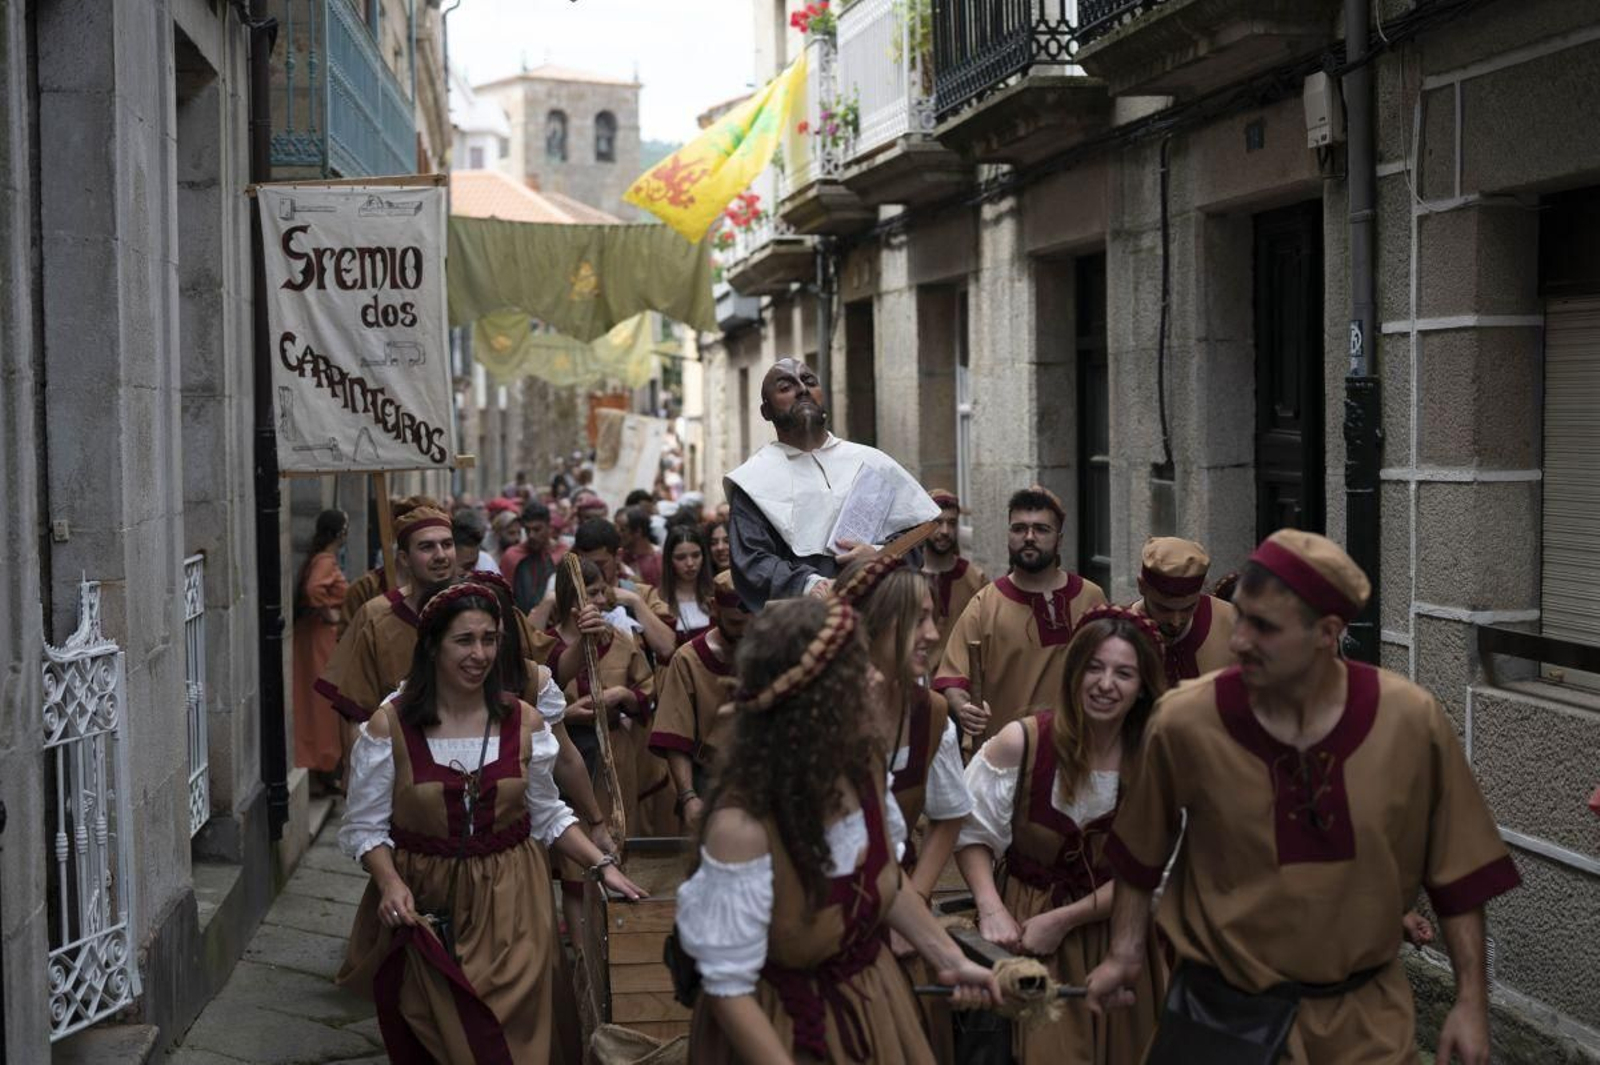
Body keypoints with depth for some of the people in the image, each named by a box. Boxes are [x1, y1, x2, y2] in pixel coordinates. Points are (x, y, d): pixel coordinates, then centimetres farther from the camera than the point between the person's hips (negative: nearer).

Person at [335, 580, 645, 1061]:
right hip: (423, 907, -1)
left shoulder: (523, 722, -1)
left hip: (508, 905, 2)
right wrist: (390, 883, -21)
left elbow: (548, 817, 9)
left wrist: (603, 866, -2)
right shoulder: (388, 726, -8)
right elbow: (365, 827, -4)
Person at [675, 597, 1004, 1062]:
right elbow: (728, 988, -25)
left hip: (874, 998, 7)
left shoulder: (864, 762, -12)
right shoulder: (743, 826, -33)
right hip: (788, 1025, -6)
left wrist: (952, 961, 5)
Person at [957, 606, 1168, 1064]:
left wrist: (1062, 920, -13)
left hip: (1113, 927, 2)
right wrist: (991, 909, -17)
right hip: (1025, 919, -1)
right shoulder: (1021, 742, -15)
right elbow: (974, 833, -5)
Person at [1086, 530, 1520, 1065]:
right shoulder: (1184, 721, -16)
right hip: (1225, 1006, -1)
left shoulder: (1412, 720, -14)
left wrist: (1471, 1001, -2)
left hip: (1365, 1010, 1)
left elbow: (1456, 874, -3)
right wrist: (1125, 954, 3)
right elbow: (1141, 853, 2)